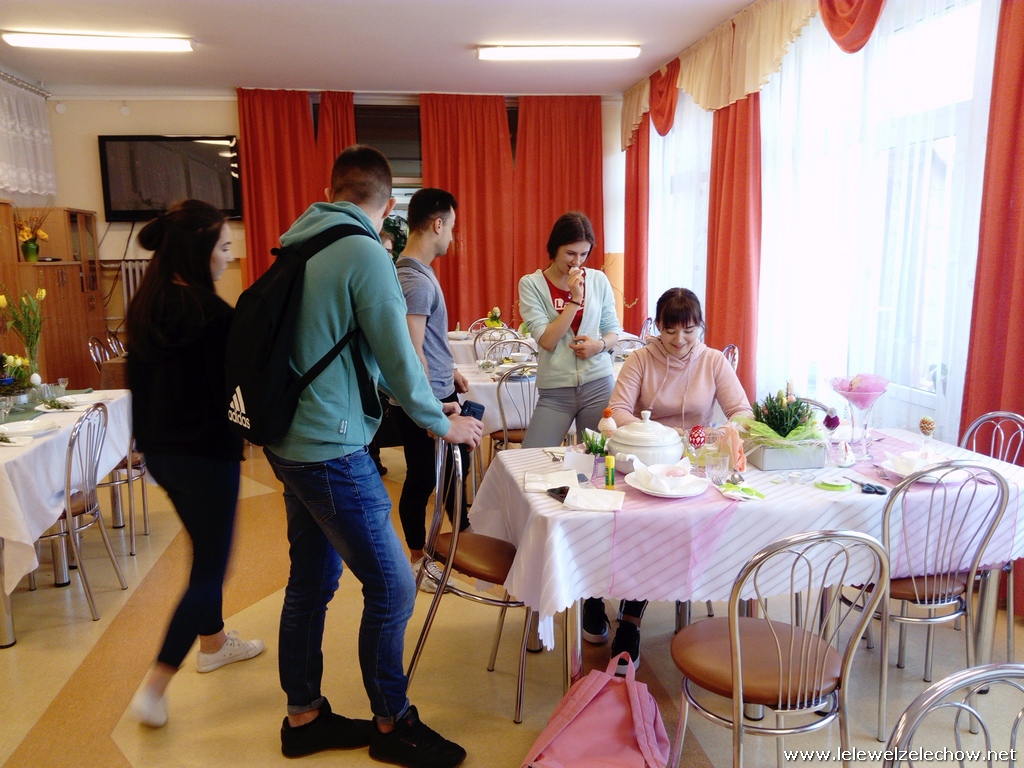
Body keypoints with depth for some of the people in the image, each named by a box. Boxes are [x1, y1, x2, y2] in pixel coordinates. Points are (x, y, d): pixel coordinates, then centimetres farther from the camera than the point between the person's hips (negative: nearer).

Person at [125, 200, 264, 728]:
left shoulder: (143, 307, 2)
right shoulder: (212, 314, -21)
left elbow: (139, 381, 11)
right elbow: (233, 390, -17)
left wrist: (151, 439, 21)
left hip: (159, 450, 8)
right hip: (206, 455, -8)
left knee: (206, 548, 25)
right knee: (209, 568, 4)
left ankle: (213, 642, 41)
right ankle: (154, 689, 7)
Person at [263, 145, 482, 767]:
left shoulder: (299, 247, 10)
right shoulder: (365, 254, -16)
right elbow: (398, 359, -15)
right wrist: (443, 422, 2)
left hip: (292, 440, 9)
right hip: (332, 450, -9)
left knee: (312, 580, 18)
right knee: (393, 586, 3)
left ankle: (303, 716, 33)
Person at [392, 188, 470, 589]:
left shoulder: (418, 271, 9)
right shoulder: (415, 280, -22)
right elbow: (411, 352, -26)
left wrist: (450, 370, 24)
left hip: (440, 392, 10)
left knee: (457, 468, 21)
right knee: (422, 481, 6)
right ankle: (418, 560, 24)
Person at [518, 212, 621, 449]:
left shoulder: (598, 280, 5)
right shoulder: (531, 284, -3)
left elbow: (613, 330, 12)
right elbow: (547, 340, -11)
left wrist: (600, 345, -9)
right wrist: (575, 299, -15)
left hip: (598, 385, 2)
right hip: (555, 392, -2)